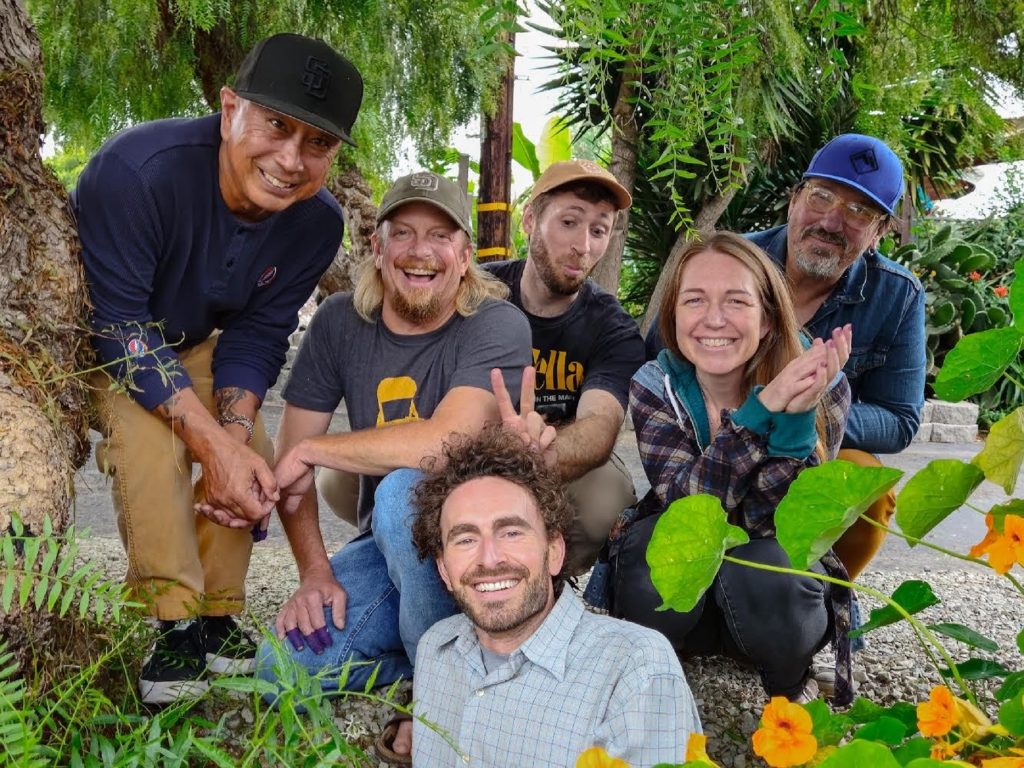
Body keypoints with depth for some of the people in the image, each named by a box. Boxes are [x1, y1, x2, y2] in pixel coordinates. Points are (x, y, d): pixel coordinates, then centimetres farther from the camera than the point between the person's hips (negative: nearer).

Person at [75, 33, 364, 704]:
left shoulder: (317, 222, -19)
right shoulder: (140, 169, -37)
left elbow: (255, 336, -10)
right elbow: (120, 328, -34)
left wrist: (236, 434, -26)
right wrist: (214, 444, -37)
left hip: (191, 341, 6)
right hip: (91, 340, -5)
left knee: (252, 455, -8)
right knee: (151, 438, -29)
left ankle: (219, 618, 7)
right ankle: (177, 623, -18)